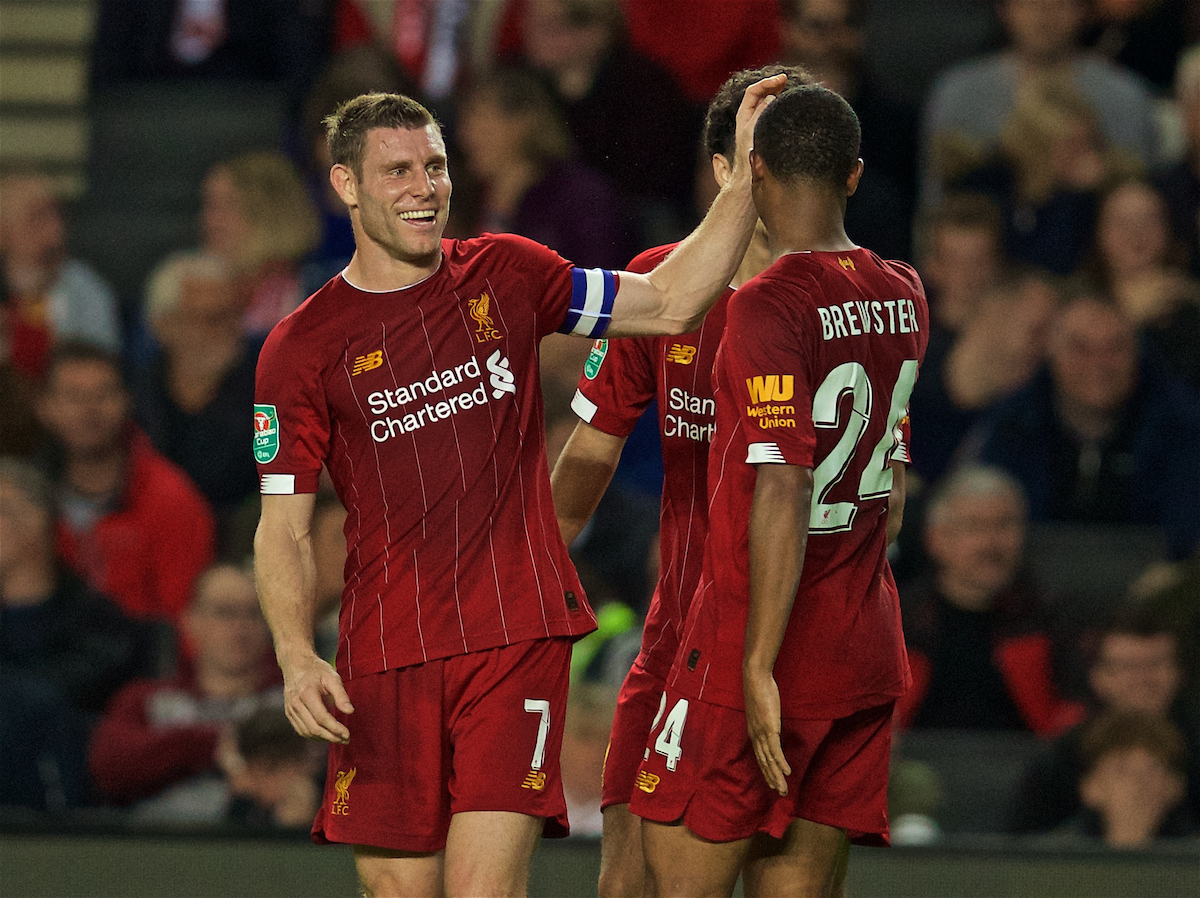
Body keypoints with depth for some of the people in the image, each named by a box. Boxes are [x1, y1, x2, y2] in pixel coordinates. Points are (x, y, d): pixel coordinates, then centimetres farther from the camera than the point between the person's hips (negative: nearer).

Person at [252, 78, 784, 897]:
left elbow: (670, 304, 8)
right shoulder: (301, 350, 2)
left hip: (517, 637, 0)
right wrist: (298, 660, -14)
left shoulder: (506, 276, 8)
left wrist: (748, 175, 0)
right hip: (383, 660, 0)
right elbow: (284, 529, 1)